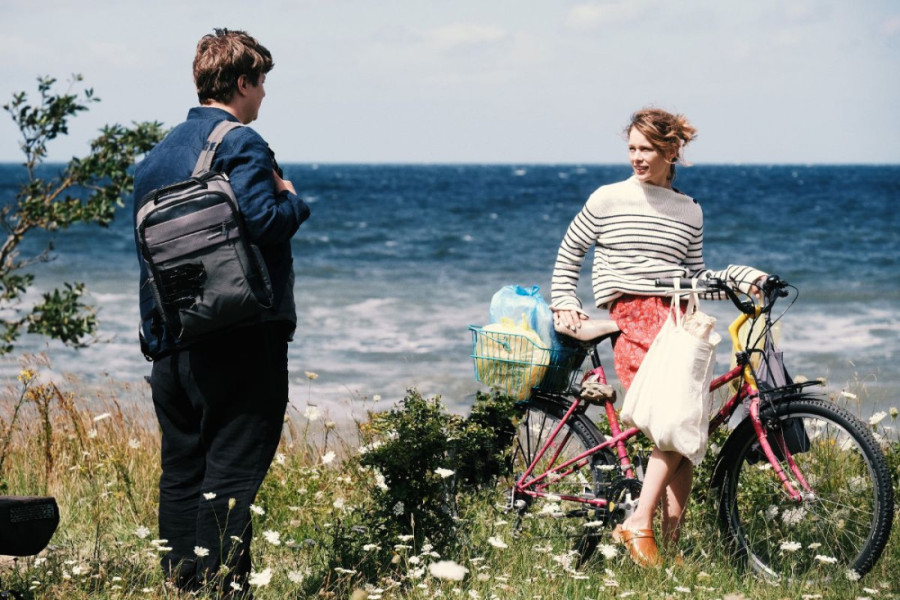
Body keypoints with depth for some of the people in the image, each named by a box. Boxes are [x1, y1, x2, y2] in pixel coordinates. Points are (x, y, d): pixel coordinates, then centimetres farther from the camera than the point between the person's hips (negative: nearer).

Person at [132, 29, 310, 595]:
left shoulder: (160, 153, 15)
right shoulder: (241, 143, -10)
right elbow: (262, 221, -24)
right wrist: (293, 199, -2)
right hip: (240, 337, -8)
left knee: (182, 469, 12)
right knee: (232, 468, -5)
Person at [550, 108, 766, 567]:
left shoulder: (689, 211, 17)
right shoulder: (608, 200, 8)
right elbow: (568, 254, 17)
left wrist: (740, 276, 4)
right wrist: (564, 304, 8)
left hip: (678, 318, 4)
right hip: (633, 317, -4)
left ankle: (670, 542, -6)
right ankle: (639, 525, -21)